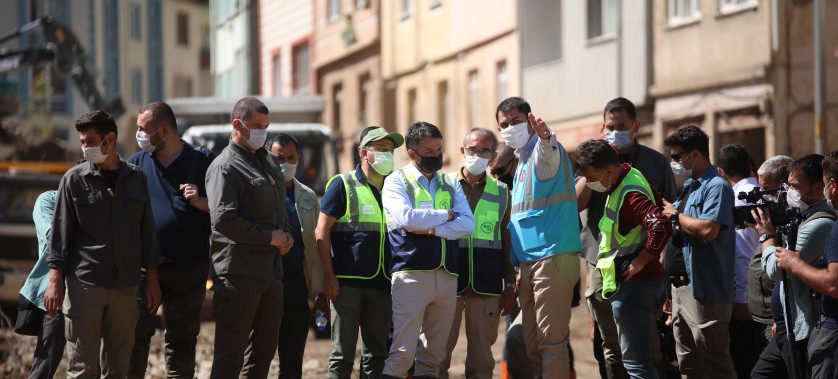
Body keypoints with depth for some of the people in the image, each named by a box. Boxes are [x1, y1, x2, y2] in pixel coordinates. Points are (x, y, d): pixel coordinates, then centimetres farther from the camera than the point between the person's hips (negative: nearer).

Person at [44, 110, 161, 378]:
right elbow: (60, 233, 0)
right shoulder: (75, 180, 1)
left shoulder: (135, 178, 9)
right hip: (84, 284, -3)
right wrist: (55, 282, -7)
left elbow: (147, 232, 13)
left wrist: (152, 279, 10)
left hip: (125, 286, 3)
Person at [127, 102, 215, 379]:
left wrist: (200, 201, -13)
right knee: (135, 335, -3)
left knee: (182, 340, 6)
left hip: (188, 268, -1)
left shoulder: (203, 161, 4)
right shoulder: (136, 163, 11)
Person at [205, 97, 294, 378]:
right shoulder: (225, 167, -10)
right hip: (239, 270, -9)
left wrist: (287, 236, 8)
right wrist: (269, 237, -16)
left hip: (271, 268, 9)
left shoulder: (266, 161, 18)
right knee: (231, 352, -6)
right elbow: (223, 219, -21)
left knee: (264, 347, 14)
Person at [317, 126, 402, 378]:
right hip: (347, 282, -5)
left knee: (376, 354, 8)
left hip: (382, 283, 5)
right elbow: (322, 230, -4)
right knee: (343, 353, -4)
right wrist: (328, 275, -12)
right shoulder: (343, 185, 0)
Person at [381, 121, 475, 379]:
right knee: (403, 353, -13)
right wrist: (446, 215, -1)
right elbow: (406, 217, -14)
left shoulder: (450, 184, 17)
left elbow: (468, 224, 3)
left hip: (447, 275, 5)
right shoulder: (396, 181, 5)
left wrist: (431, 229, -10)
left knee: (434, 355, 5)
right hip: (411, 272, -5)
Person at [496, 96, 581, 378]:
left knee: (551, 340, -11)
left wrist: (545, 138, -57)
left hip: (553, 257, -9)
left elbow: (549, 156, -34)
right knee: (532, 343, 10)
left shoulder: (544, 151, -6)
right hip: (528, 262, 9)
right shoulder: (521, 164, 21)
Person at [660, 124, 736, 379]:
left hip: (705, 290, -10)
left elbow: (708, 230, -27)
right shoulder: (689, 186, 17)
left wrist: (675, 215, -14)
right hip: (682, 285, 10)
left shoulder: (716, 187, -13)